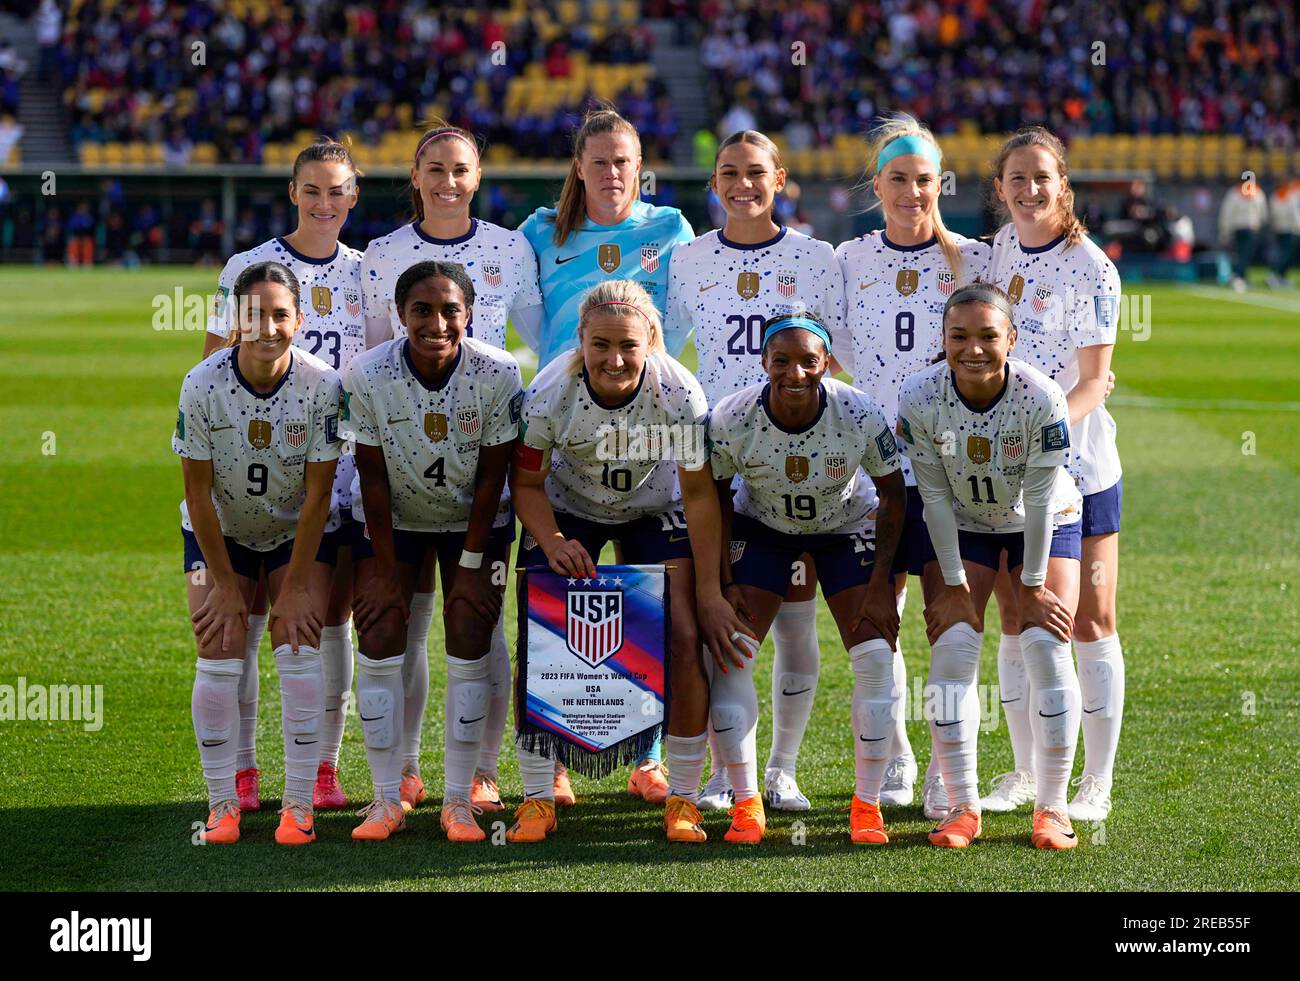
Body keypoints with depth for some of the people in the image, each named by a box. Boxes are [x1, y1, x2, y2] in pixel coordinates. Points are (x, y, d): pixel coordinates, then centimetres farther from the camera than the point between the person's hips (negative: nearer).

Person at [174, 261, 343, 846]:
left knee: (299, 652, -13)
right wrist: (224, 583, -10)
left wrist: (295, 587, -15)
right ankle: (222, 804, 2)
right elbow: (198, 491, -13)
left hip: (299, 534, 0)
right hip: (221, 532, 1)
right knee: (218, 658, -9)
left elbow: (317, 495, -16)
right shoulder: (203, 386, -22)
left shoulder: (322, 386, -22)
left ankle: (299, 806, -7)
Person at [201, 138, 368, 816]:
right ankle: (240, 771, 6)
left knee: (331, 619, 4)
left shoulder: (368, 276, 8)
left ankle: (323, 768, 13)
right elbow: (213, 368, 1)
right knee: (245, 617, -2)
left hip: (339, 467, 2)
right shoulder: (248, 269, -1)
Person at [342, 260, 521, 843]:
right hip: (394, 521, 0)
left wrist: (471, 564, -13)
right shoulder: (368, 375, -22)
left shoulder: (498, 374, -23)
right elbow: (373, 478, -14)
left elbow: (491, 476, -14)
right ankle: (387, 799, 0)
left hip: (474, 521, 0)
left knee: (469, 645, -8)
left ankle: (458, 801, 0)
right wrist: (387, 572, -12)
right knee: (379, 638, -8)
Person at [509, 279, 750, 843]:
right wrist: (553, 542, -31)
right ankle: (537, 799, 0)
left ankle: (682, 800, -3)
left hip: (654, 514, 0)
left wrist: (709, 594, -19)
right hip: (568, 511, 0)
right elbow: (526, 483, -12)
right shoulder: (549, 393, -29)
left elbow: (699, 495, -19)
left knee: (683, 638, -15)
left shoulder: (679, 393, -30)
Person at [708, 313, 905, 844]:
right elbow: (717, 498, -8)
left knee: (875, 657, -13)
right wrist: (724, 582, -12)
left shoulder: (861, 417, -29)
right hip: (761, 527, 0)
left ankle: (867, 805, 2)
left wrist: (880, 586, -15)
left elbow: (893, 496, -13)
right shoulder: (730, 420, -28)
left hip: (847, 527, 0)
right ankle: (746, 802, 1)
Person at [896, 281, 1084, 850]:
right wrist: (954, 585, -12)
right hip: (961, 526, 1)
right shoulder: (919, 399, -25)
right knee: (952, 649, -11)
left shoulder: (1042, 399, -29)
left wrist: (1033, 585, -15)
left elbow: (1039, 498, -21)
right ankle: (962, 806, -1)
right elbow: (935, 496, -15)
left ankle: (1051, 807, -2)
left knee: (1048, 649, -12)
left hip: (1045, 525, -1)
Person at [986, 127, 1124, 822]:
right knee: (1016, 620, 9)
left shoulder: (1089, 268, -12)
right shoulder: (1000, 247, 5)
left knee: (1089, 621, -1)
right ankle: (1025, 771, 19)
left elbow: (1094, 380, -14)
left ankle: (1096, 782, 7)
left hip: (1077, 464, -5)